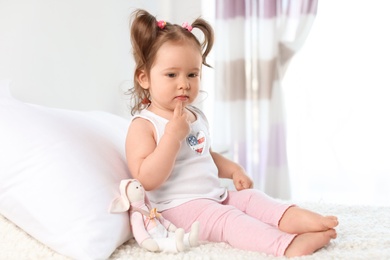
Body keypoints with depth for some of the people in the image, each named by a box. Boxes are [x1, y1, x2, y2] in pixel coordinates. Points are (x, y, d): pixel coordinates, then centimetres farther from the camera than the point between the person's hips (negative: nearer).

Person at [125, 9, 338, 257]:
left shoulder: (196, 116, 14)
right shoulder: (143, 125, -12)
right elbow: (146, 179, -22)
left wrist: (233, 169, 11)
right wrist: (173, 135, -27)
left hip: (217, 195, 9)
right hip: (179, 206, -9)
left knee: (251, 197, -9)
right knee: (227, 219, -26)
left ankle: (290, 217, -34)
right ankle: (288, 244, -42)